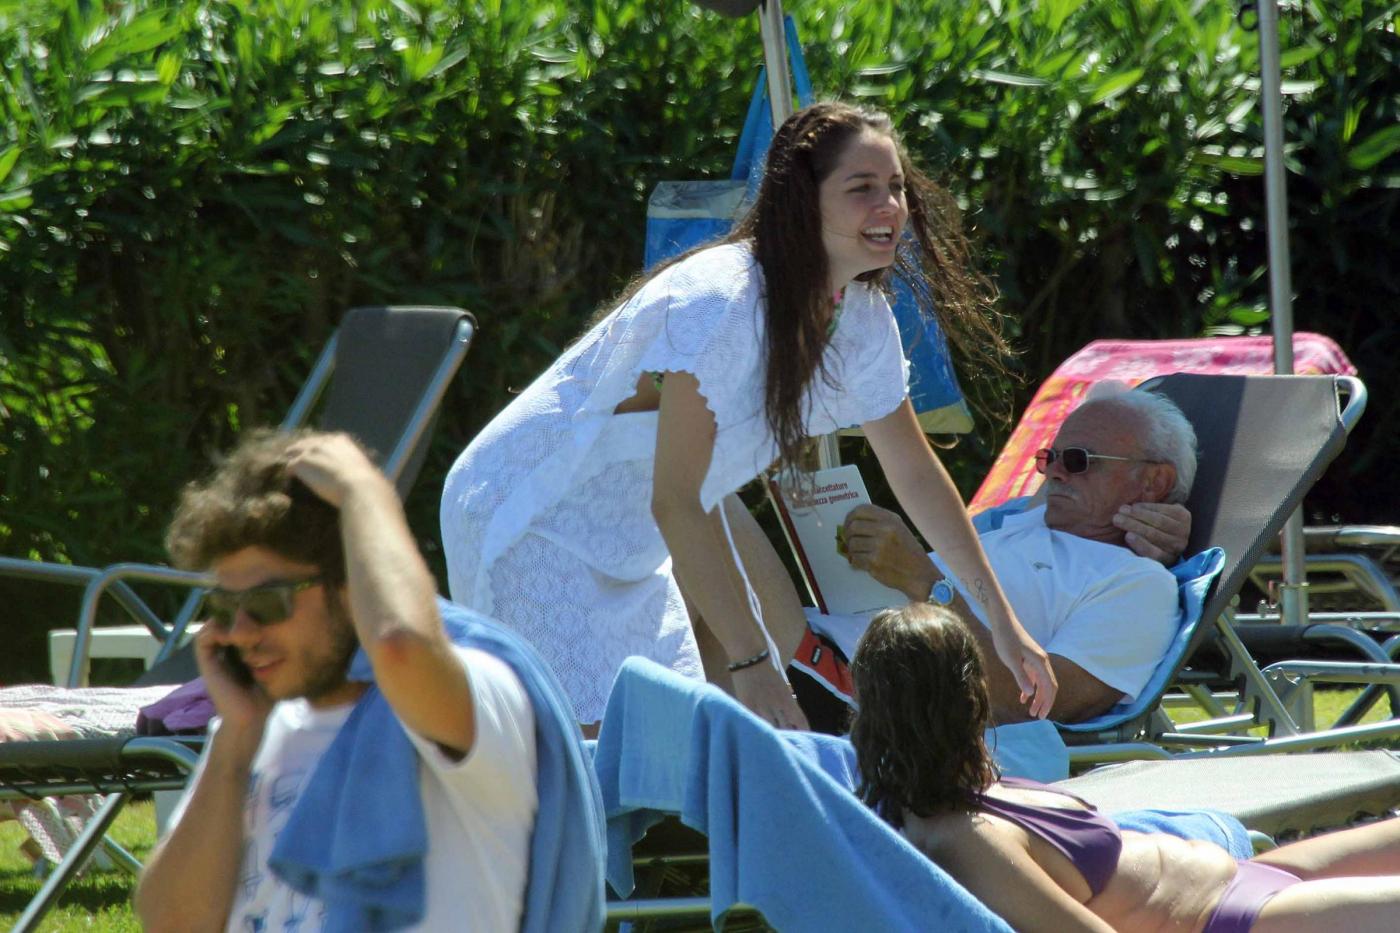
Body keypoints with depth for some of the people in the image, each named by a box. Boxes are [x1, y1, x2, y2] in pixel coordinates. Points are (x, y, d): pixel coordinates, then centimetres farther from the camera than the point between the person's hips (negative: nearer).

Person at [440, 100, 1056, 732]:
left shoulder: (862, 320, -3)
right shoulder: (719, 303, -29)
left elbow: (915, 474, 12)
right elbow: (675, 504, -31)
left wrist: (1003, 621, 13)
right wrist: (750, 665, -33)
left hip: (632, 548, 9)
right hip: (528, 518, -9)